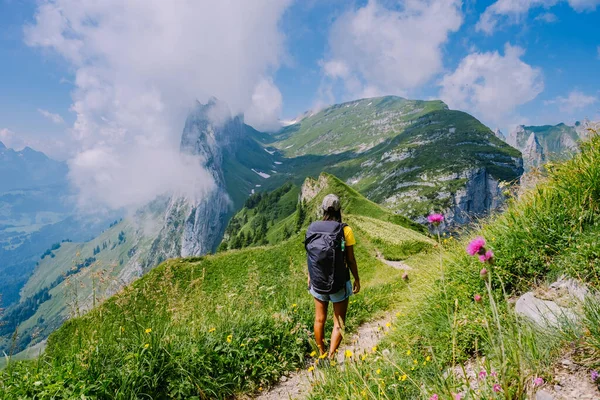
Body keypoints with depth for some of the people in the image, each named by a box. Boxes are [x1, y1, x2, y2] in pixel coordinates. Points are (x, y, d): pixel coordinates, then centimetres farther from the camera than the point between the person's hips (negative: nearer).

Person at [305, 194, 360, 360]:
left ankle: (321, 355, 36)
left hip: (317, 283, 4)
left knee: (319, 319, 21)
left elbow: (309, 256, 2)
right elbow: (351, 259, -10)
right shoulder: (345, 230, -16)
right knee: (338, 323, 14)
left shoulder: (312, 228, -7)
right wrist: (357, 279, 5)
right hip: (339, 284, -3)